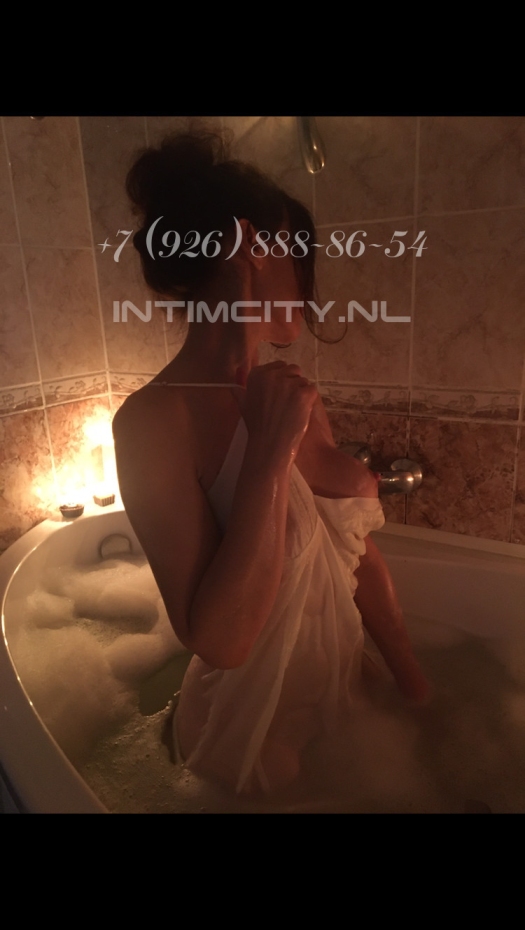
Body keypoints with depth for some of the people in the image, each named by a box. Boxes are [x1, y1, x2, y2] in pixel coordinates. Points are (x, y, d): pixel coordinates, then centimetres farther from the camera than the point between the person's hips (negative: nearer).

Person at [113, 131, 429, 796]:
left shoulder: (295, 400, -4)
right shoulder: (155, 417, -26)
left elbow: (358, 555, 0)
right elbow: (217, 640, -29)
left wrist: (417, 691, 7)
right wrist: (268, 456, -33)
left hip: (339, 696, 6)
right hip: (257, 738, -5)